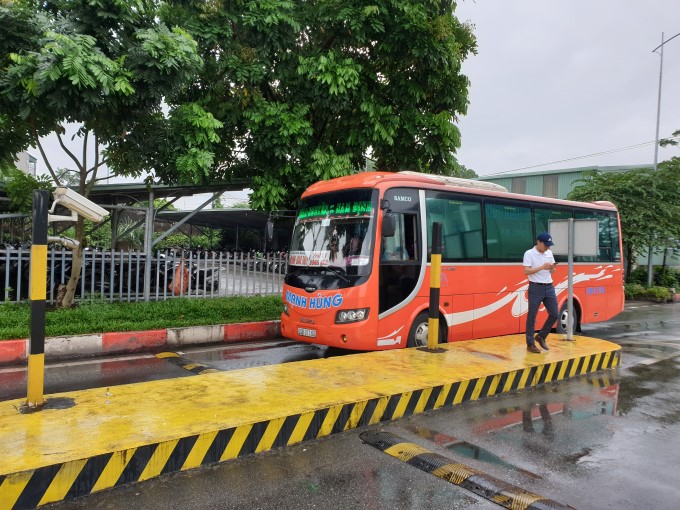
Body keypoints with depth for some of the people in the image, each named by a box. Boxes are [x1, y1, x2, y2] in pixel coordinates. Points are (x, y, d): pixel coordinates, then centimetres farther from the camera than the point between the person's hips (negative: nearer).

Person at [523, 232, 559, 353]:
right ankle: (530, 344, 9)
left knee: (554, 314, 6)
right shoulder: (529, 254, -8)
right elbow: (526, 271, -15)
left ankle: (541, 336, 24)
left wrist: (552, 268, -7)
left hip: (549, 287, 6)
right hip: (536, 288, -6)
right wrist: (542, 267, -21)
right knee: (532, 317, 0)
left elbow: (552, 272, 16)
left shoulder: (549, 253, 11)